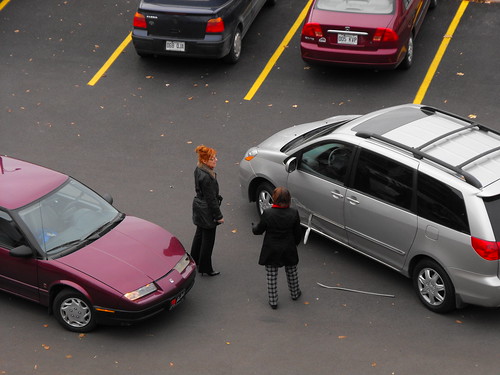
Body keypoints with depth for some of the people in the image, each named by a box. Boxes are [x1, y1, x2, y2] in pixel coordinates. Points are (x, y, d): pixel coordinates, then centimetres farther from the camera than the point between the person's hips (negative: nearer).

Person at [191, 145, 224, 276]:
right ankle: (205, 268, 18)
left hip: (199, 205, 10)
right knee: (208, 239, 6)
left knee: (199, 234, 26)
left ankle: (194, 260, 44)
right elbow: (211, 198, -24)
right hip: (207, 211, -10)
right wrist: (218, 216, -15)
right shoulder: (206, 177, -30)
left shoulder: (198, 170, -1)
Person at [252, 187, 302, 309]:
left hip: (271, 251, -2)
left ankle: (273, 301, 21)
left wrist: (253, 227, 16)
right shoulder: (294, 213, -16)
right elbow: (298, 233, -4)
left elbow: (259, 230, -7)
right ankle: (294, 293, 45)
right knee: (291, 272, 25)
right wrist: (295, 243, 16)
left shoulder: (267, 213, -23)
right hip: (289, 251, 2)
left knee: (272, 276, 13)